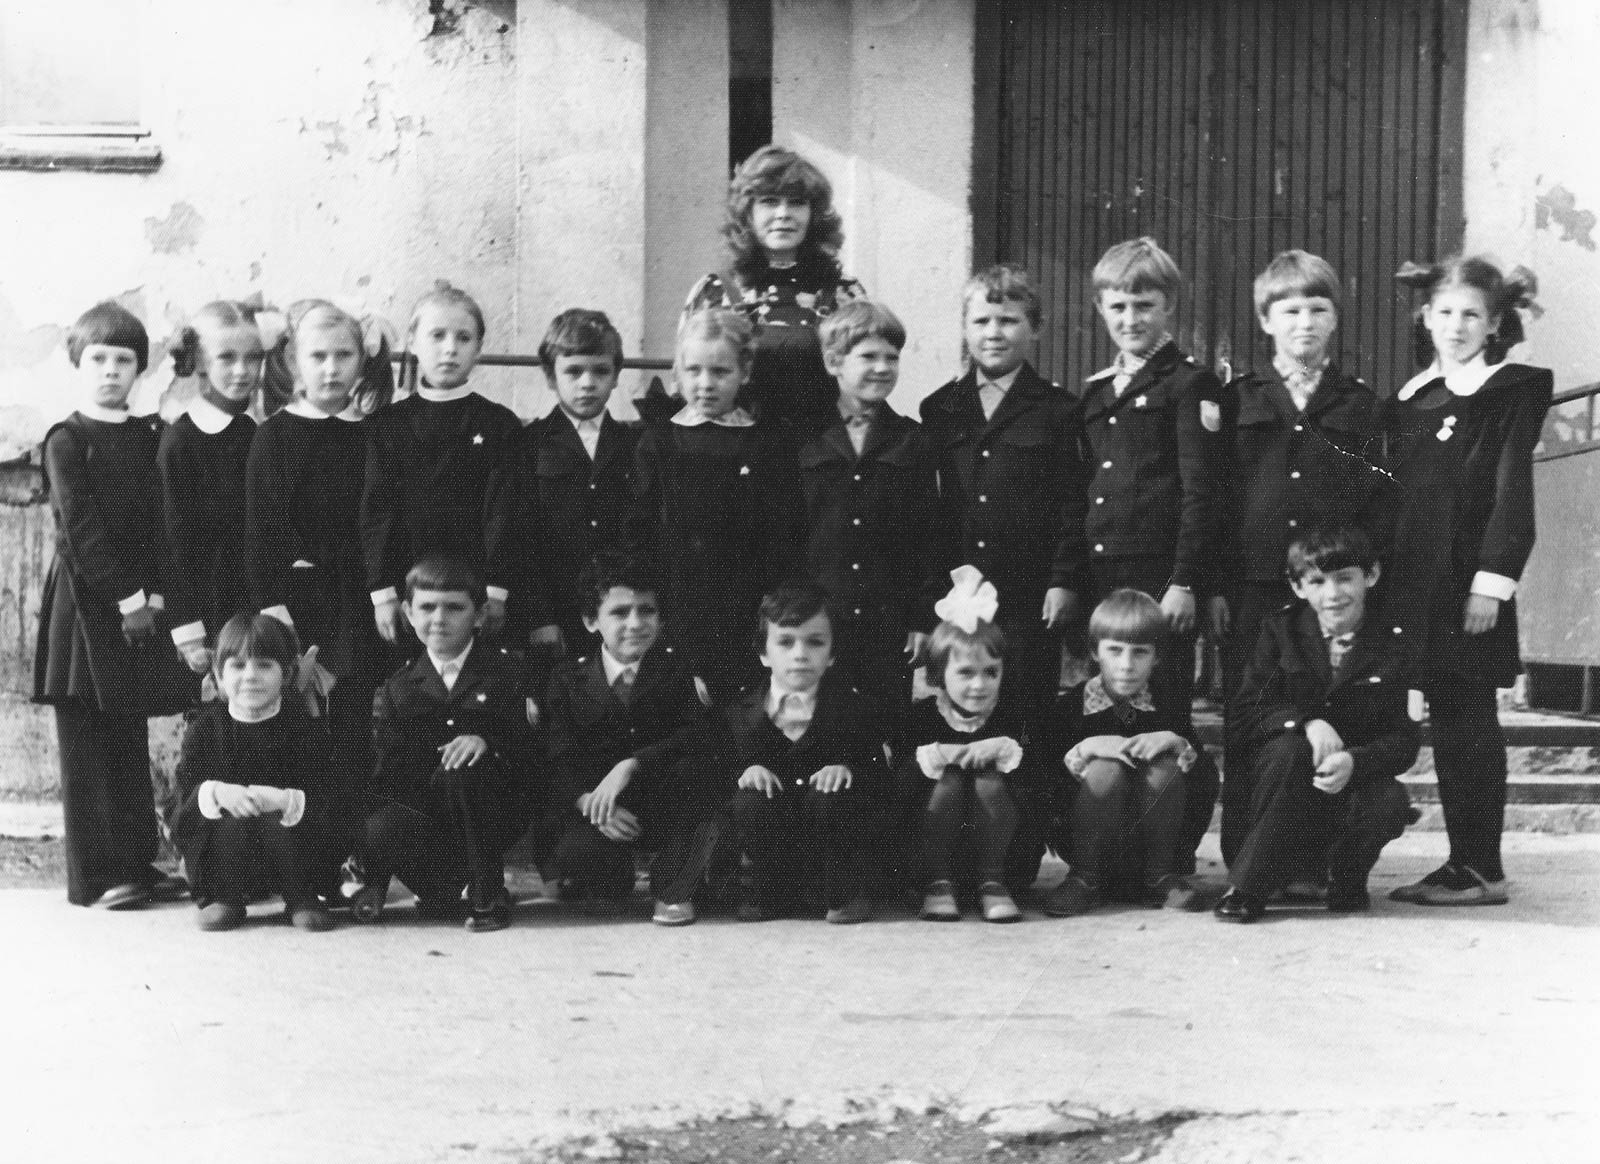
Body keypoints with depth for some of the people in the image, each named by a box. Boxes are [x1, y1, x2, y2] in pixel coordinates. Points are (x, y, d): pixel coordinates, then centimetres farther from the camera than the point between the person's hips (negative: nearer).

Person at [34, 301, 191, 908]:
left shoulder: (149, 437, 10)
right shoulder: (66, 441, -4)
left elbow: (163, 521, 5)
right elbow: (81, 528, -12)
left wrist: (155, 594, -7)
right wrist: (126, 597, -16)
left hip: (139, 603, 5)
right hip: (86, 602, -5)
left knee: (131, 740, 10)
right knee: (88, 742, -1)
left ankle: (137, 862, 17)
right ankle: (94, 875, 2)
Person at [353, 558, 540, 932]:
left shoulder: (507, 671, 2)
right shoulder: (397, 688, 6)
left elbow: (529, 750, -6)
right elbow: (391, 771, 1)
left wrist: (487, 742, -25)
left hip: (493, 814, -1)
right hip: (426, 811, 1)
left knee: (462, 770, -34)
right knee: (379, 831, -31)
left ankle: (488, 896, -17)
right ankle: (441, 888, 2)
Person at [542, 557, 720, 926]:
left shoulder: (679, 670, 1)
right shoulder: (568, 681, 3)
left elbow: (698, 734, -15)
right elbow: (560, 761, -5)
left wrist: (631, 765, -29)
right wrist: (589, 801, -27)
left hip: (666, 808, 0)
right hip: (602, 813, 0)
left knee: (688, 771, -34)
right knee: (575, 857, -33)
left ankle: (674, 892, -10)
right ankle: (613, 882, 9)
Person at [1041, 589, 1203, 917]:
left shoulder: (1168, 705, 3)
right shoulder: (1071, 705, -4)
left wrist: (1174, 742, -24)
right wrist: (1086, 748, -29)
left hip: (1154, 838, 2)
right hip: (1087, 838, -2)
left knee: (1165, 767, -24)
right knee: (1105, 769, -30)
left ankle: (1159, 874, -9)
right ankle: (1086, 877, -16)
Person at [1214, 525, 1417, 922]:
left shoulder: (1391, 647, -2)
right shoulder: (1280, 632, -1)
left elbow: (1403, 740, -9)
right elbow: (1246, 711, -8)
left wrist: (1354, 761, -30)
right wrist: (1307, 722, -27)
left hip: (1354, 780, 1)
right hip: (1285, 781, -1)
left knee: (1390, 803, -32)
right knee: (1288, 749, -34)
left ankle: (1344, 877, 3)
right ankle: (1247, 888, -26)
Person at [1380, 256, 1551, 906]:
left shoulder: (1513, 391, -2)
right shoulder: (1409, 400, 17)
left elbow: (1512, 494, -9)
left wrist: (1492, 581, -16)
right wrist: (1381, 578, 12)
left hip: (1469, 583, -6)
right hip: (1415, 584, 6)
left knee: (1468, 723, -4)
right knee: (1446, 723, 8)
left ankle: (1483, 871, 1)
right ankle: (1462, 863, 13)